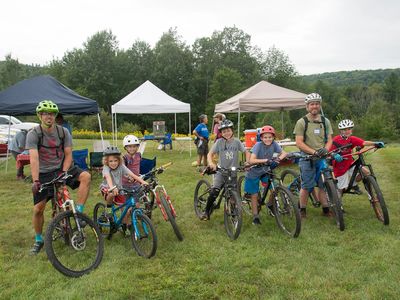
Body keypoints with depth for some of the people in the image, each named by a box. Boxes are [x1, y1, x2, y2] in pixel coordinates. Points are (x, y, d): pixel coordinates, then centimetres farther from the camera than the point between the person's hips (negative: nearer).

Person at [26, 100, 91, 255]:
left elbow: (68, 155, -5)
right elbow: (34, 158, -23)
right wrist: (35, 181, -33)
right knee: (38, 209, -2)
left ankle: (79, 213, -20)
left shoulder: (63, 132, -4)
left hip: (62, 169, 1)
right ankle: (38, 240, 22)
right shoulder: (33, 134, -12)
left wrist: (63, 173, -20)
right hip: (44, 174, -1)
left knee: (86, 176, -27)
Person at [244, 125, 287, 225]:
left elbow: (284, 153, -11)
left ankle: (270, 205, 19)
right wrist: (266, 160, -40)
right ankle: (255, 217, 19)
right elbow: (251, 160, -33)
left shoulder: (274, 144, -13)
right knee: (254, 195, 3)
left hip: (265, 171, 4)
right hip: (254, 172, -4)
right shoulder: (258, 145, -25)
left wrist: (278, 159, -32)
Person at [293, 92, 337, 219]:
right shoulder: (301, 122, -3)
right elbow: (299, 143, -8)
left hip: (323, 158, 4)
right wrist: (314, 152, -18)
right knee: (306, 186, 1)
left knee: (324, 185, 6)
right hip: (307, 159, -3)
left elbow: (329, 139, 10)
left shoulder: (325, 121, 10)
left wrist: (325, 149, -12)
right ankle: (302, 209, 15)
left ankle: (325, 209, 17)